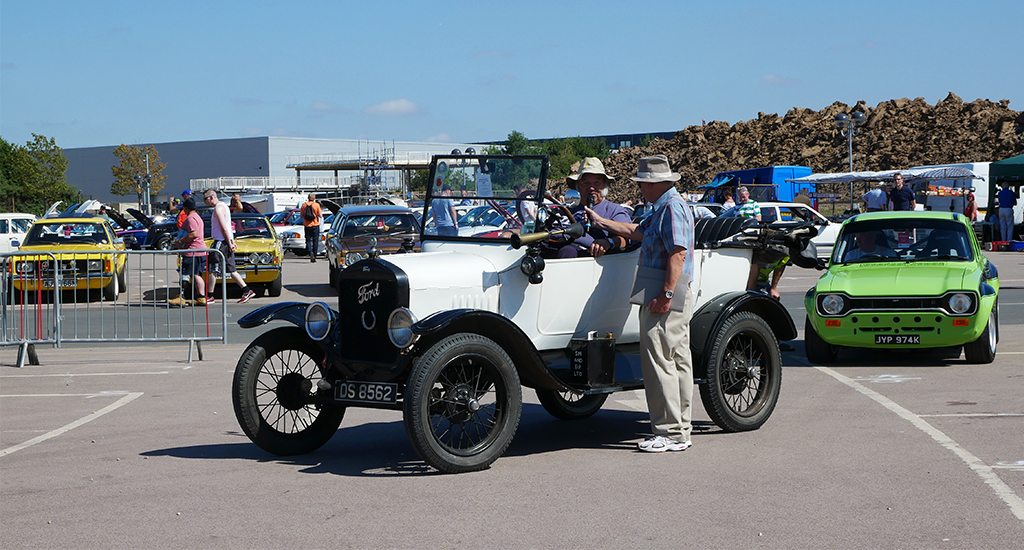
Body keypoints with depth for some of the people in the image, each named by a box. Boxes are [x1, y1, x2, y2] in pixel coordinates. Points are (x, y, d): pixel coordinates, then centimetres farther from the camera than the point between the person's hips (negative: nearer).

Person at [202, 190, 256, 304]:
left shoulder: (218, 208, -14)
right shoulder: (223, 206, 19)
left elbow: (224, 228, -19)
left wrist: (229, 244, -20)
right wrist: (232, 242, 22)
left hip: (221, 243, -10)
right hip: (226, 241, 10)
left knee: (212, 270, -6)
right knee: (231, 270, 9)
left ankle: (209, 296, -3)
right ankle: (247, 291, 5)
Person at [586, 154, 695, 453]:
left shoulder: (672, 207, -13)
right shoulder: (665, 207, 20)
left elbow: (678, 253, -22)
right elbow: (637, 231, 34)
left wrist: (666, 295, -25)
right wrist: (601, 222, 39)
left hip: (663, 297, -11)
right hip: (673, 299, 11)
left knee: (659, 361, -10)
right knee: (678, 361, 10)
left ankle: (669, 432, -9)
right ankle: (680, 431, 15)